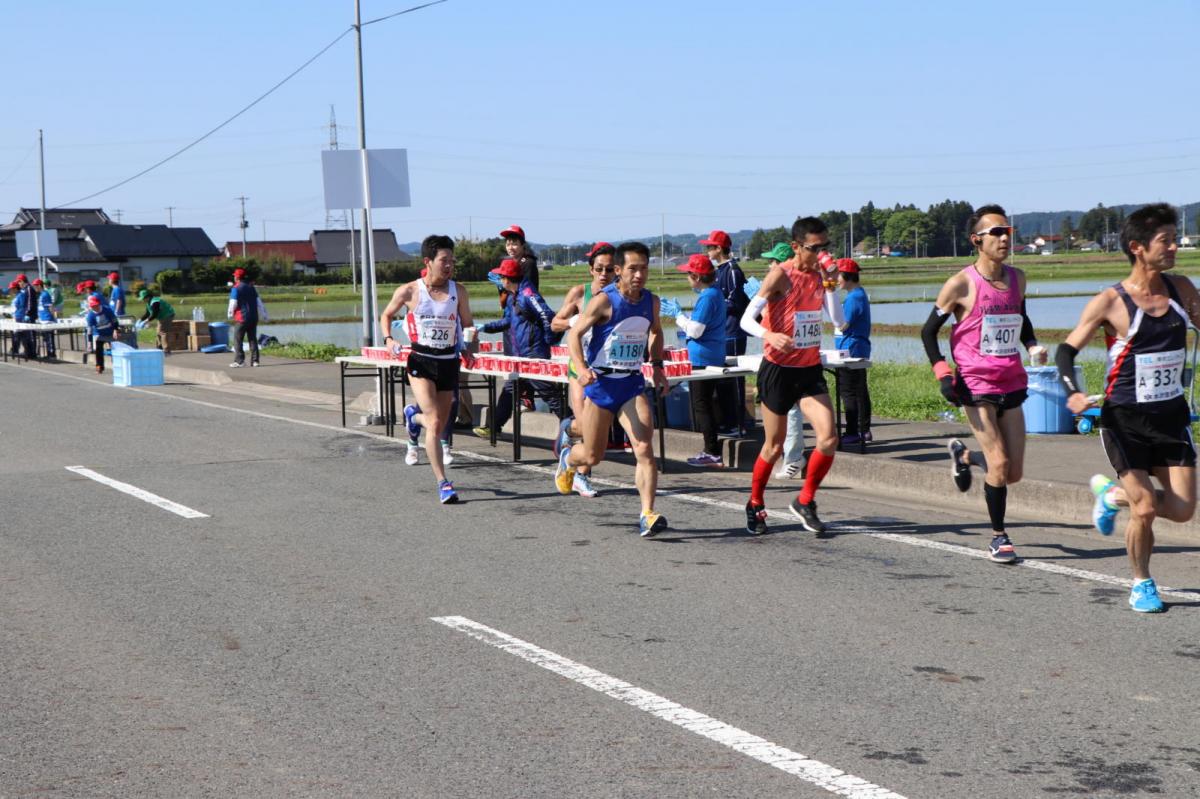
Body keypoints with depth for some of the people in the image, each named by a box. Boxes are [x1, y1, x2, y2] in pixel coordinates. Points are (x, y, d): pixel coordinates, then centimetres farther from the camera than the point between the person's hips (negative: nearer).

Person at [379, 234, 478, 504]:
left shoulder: (458, 291, 1)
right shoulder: (408, 291, -5)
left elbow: (468, 326, 11)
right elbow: (386, 315, 11)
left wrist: (471, 347, -9)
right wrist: (388, 339, -7)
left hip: (448, 362, 4)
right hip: (420, 362, -3)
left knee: (440, 425, 13)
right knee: (434, 423, -18)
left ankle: (413, 416, 49)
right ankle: (443, 483, -13)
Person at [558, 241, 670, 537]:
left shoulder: (651, 301, 2)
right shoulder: (604, 300, -14)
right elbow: (574, 334, -12)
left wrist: (657, 365, 13)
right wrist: (581, 368, -27)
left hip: (632, 383, 3)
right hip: (600, 383, -3)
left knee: (644, 449, -16)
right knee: (593, 456, 10)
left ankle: (647, 515, -17)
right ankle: (567, 459, 46)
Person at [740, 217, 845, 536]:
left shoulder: (821, 275, 4)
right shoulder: (781, 275, -13)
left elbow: (838, 321, -4)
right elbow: (746, 319, -19)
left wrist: (829, 284, -13)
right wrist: (769, 336, -39)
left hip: (810, 369, 5)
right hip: (778, 369, -5)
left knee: (829, 439, -9)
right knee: (774, 446, 5)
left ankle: (805, 502, 11)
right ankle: (755, 505, 27)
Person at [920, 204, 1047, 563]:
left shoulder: (1016, 278, 7)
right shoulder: (961, 284, -9)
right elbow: (928, 331, -2)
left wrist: (1033, 345, 6)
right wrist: (943, 374, -11)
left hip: (1012, 384, 6)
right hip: (976, 385, -5)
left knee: (1014, 473, 5)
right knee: (999, 465, -12)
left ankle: (963, 454, 34)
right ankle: (998, 536, 6)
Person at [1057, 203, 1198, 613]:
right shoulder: (1110, 302, -11)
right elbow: (1066, 350, -6)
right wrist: (1073, 393, -23)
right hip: (1125, 419, -5)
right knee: (1146, 509, -10)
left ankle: (1112, 494, 28)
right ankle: (1142, 585, 16)